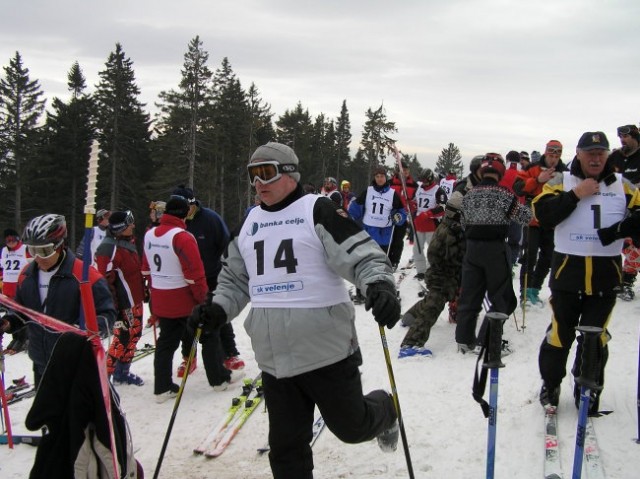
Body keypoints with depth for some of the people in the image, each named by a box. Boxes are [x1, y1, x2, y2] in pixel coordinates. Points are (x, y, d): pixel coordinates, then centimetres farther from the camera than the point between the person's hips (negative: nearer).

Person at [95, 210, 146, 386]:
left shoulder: (128, 241, 8)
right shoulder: (109, 248, -22)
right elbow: (106, 280, -23)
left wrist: (143, 290, 24)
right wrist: (114, 309, -22)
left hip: (136, 300, 9)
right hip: (124, 304, -9)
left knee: (134, 335, 16)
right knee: (123, 338, -4)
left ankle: (122, 372, 30)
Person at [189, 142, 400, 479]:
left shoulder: (317, 210, -6)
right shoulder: (248, 224, 13)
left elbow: (362, 256, -13)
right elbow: (235, 279, 21)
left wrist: (379, 286, -33)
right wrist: (218, 309, 3)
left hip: (326, 348, -5)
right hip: (274, 358, 6)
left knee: (351, 426, 9)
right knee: (286, 446, 10)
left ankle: (384, 411, 44)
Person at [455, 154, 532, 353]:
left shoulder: (469, 195, 3)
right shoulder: (503, 194, -14)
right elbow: (525, 217, -6)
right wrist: (524, 207, 13)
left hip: (472, 248, 5)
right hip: (495, 249, -5)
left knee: (469, 295, 13)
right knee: (502, 299, 6)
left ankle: (464, 340, 17)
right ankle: (486, 341, 2)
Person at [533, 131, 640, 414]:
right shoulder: (561, 182, 2)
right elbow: (543, 213, -11)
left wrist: (617, 230, -18)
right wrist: (575, 195, -17)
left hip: (605, 274, 2)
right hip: (568, 269, -1)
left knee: (596, 336, 8)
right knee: (560, 332, 5)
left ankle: (588, 391, 23)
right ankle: (550, 384, 23)